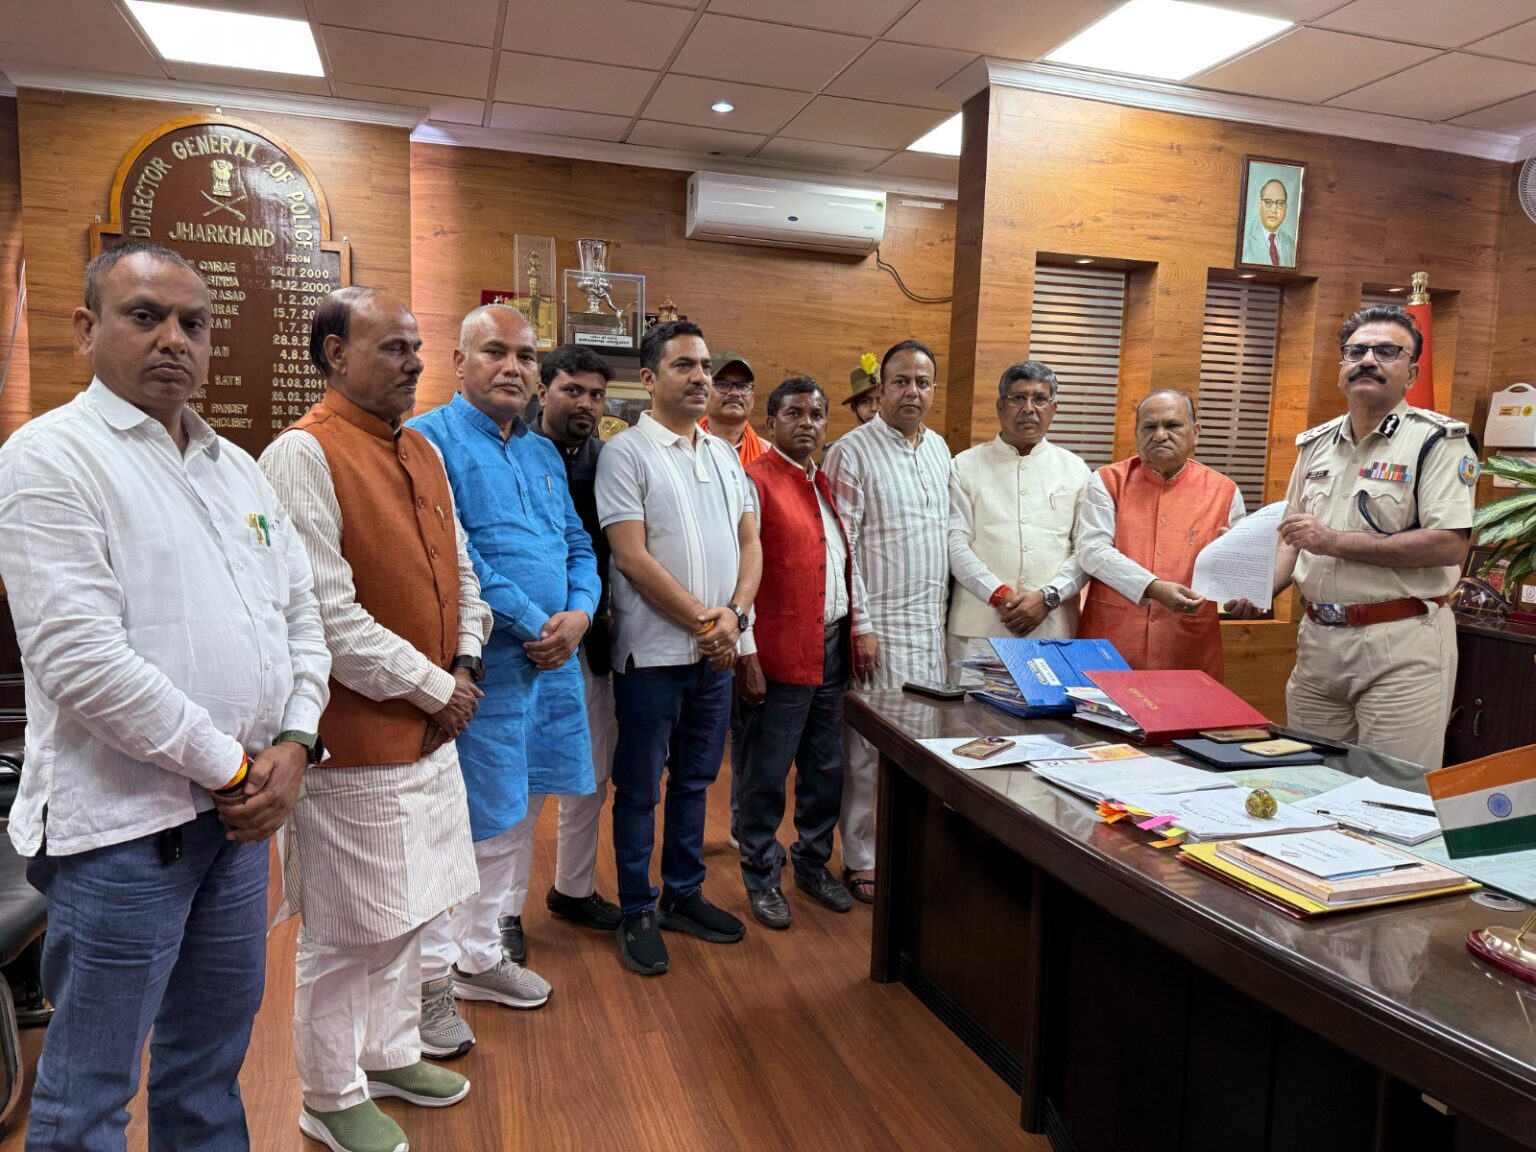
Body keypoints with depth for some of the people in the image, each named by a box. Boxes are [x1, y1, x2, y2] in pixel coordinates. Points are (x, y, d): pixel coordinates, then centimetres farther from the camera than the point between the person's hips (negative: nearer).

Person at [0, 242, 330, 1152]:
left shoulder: (238, 468, 11)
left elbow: (300, 615, 12)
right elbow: (80, 658, -19)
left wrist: (292, 744, -4)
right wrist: (229, 766, -14)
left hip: (242, 809, 7)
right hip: (122, 822, -6)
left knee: (214, 1051, 21)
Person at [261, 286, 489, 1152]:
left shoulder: (422, 450, 10)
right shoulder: (304, 455, -16)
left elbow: (459, 570, 14)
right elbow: (328, 614, -22)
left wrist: (465, 668, 0)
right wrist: (432, 687, -14)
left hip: (432, 726, 8)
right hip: (357, 738, -8)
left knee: (408, 910, 21)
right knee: (348, 929, 8)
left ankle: (392, 1054, 41)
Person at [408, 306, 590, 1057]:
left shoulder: (543, 453, 16)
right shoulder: (431, 440, -8)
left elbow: (579, 547, 15)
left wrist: (579, 614, -4)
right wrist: (532, 626, -17)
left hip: (551, 659, 8)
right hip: (481, 664, -8)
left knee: (515, 816, 17)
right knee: (457, 821, 2)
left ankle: (480, 953, 34)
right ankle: (430, 976, 20)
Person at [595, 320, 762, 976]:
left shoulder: (724, 455, 12)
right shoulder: (626, 452, -8)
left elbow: (750, 543, 10)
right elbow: (632, 557, -15)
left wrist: (735, 614, -7)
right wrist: (701, 619, -14)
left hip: (717, 650, 6)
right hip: (653, 651, -6)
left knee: (694, 780, 17)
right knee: (639, 787, 6)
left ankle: (683, 895, 32)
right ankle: (637, 913, 20)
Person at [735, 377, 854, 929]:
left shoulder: (827, 484, 15)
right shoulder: (755, 480, -9)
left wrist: (855, 631, 13)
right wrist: (746, 655, -15)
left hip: (832, 646, 7)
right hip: (780, 653, -7)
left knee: (826, 769, 15)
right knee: (766, 773, 4)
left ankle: (814, 863, 32)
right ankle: (761, 876, 21)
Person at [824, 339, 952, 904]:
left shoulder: (940, 449, 13)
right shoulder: (851, 453, -8)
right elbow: (841, 546, -11)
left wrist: (945, 606, 13)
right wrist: (860, 624, -14)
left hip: (932, 623, 6)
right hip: (880, 624, -6)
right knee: (872, 746, 1)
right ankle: (863, 859, 15)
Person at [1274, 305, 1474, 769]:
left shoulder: (1438, 440, -6)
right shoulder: (1316, 444, 13)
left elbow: (1449, 544, -16)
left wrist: (1337, 542, -18)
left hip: (1402, 646, -6)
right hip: (1318, 639, 6)